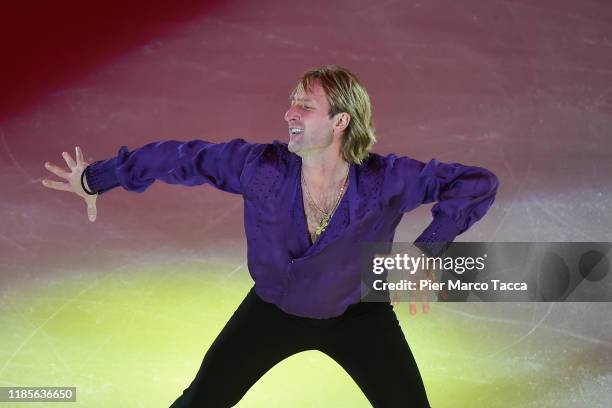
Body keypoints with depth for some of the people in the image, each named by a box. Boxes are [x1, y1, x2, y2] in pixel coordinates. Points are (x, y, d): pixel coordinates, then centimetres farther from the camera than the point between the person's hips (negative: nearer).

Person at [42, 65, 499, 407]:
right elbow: (181, 157, -16)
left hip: (359, 317, -1)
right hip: (273, 310, 1)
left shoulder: (386, 180, -30)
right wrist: (96, 178, -9)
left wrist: (426, 248, -31)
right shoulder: (261, 166, -27)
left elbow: (478, 182, -25)